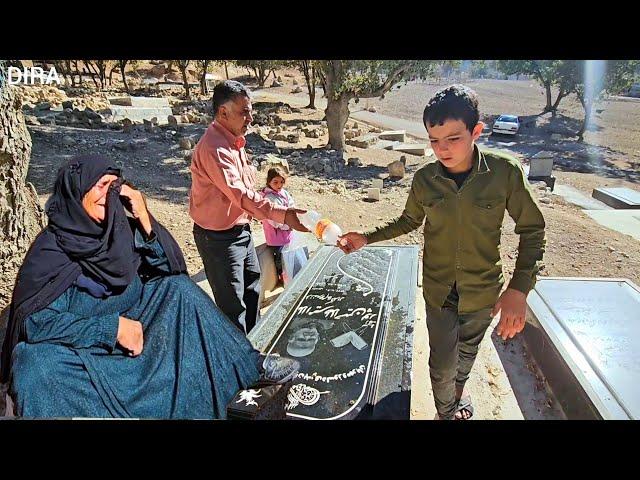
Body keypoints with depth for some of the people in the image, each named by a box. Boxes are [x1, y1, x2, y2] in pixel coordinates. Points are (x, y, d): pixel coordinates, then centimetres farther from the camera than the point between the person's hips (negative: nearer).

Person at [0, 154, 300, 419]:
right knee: (34, 365, -34)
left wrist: (144, 219, -18)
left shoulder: (122, 228, -6)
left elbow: (170, 268, -5)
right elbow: (34, 319, -20)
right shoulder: (50, 247, -16)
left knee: (179, 288, -12)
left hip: (133, 327, 4)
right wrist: (112, 327, -25)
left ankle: (251, 365, -8)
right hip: (78, 344, -4)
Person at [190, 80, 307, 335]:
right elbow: (240, 194, -37)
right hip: (219, 238, -10)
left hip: (240, 230, 10)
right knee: (233, 305, 2)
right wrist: (282, 214, -44)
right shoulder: (213, 148, -26)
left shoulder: (233, 141, 6)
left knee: (252, 289, 25)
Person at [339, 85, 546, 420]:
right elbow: (410, 220, 6)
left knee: (466, 354, 25)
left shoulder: (505, 172, -20)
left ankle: (458, 391, 58)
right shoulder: (424, 179, -13)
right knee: (442, 364, 11)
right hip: (439, 291, 0)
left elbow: (532, 230, -10)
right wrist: (366, 239, -5)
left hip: (482, 291, 0)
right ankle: (446, 412, 43)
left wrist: (519, 289, -19)